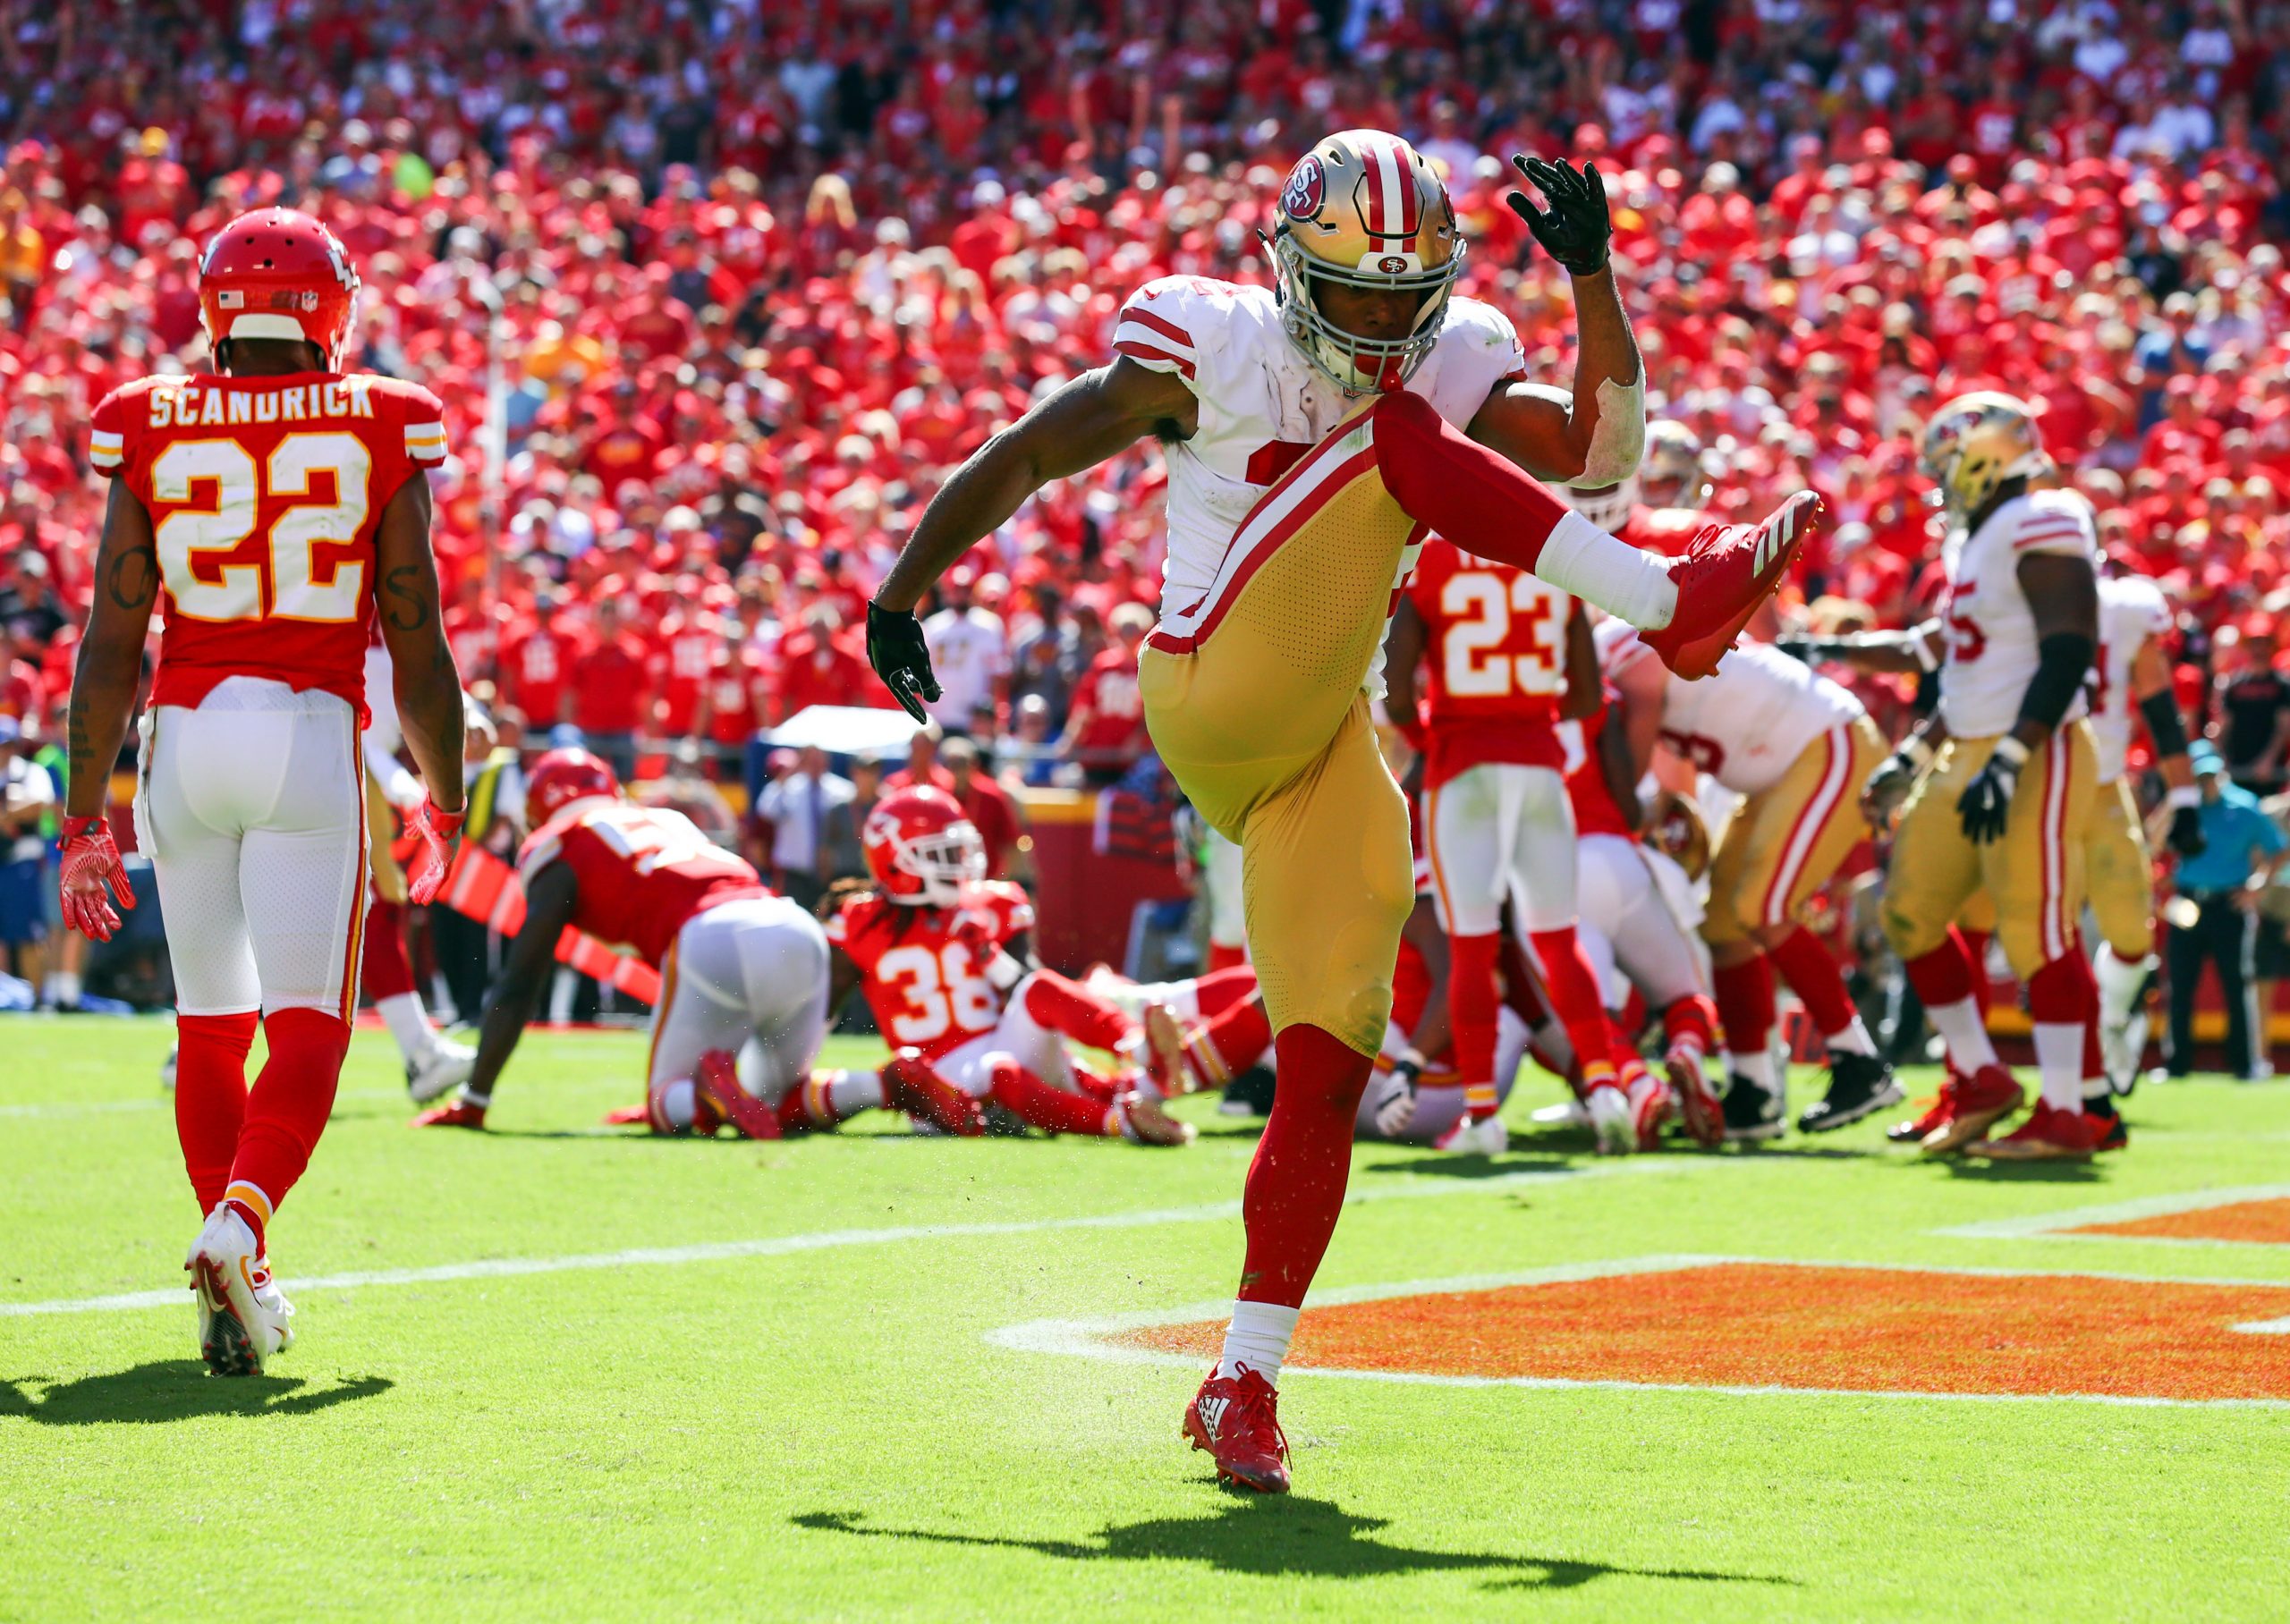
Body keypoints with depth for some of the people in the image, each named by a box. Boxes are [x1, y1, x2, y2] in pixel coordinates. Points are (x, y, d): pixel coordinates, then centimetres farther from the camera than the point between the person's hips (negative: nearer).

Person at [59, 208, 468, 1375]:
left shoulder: (151, 431, 3)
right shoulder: (379, 430, 0)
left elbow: (112, 643, 1)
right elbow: (416, 641, 1)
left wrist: (84, 818, 7)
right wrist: (443, 800, 12)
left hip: (184, 737, 2)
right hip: (313, 734, -2)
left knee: (210, 1024, 15)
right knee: (307, 1031, -1)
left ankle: (243, 1286, 19)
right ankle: (235, 1229, -25)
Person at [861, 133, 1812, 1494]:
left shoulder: (1450, 363, 10)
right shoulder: (1215, 350, -3)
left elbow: (1597, 450, -4)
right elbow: (1021, 459, 3)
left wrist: (1593, 277, -13)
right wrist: (902, 594, 1)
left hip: (1331, 749, 5)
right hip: (1213, 703, -5)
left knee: (1329, 1063, -5)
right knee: (1402, 442, -18)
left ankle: (1245, 1384, 1)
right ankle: (1676, 603, -25)